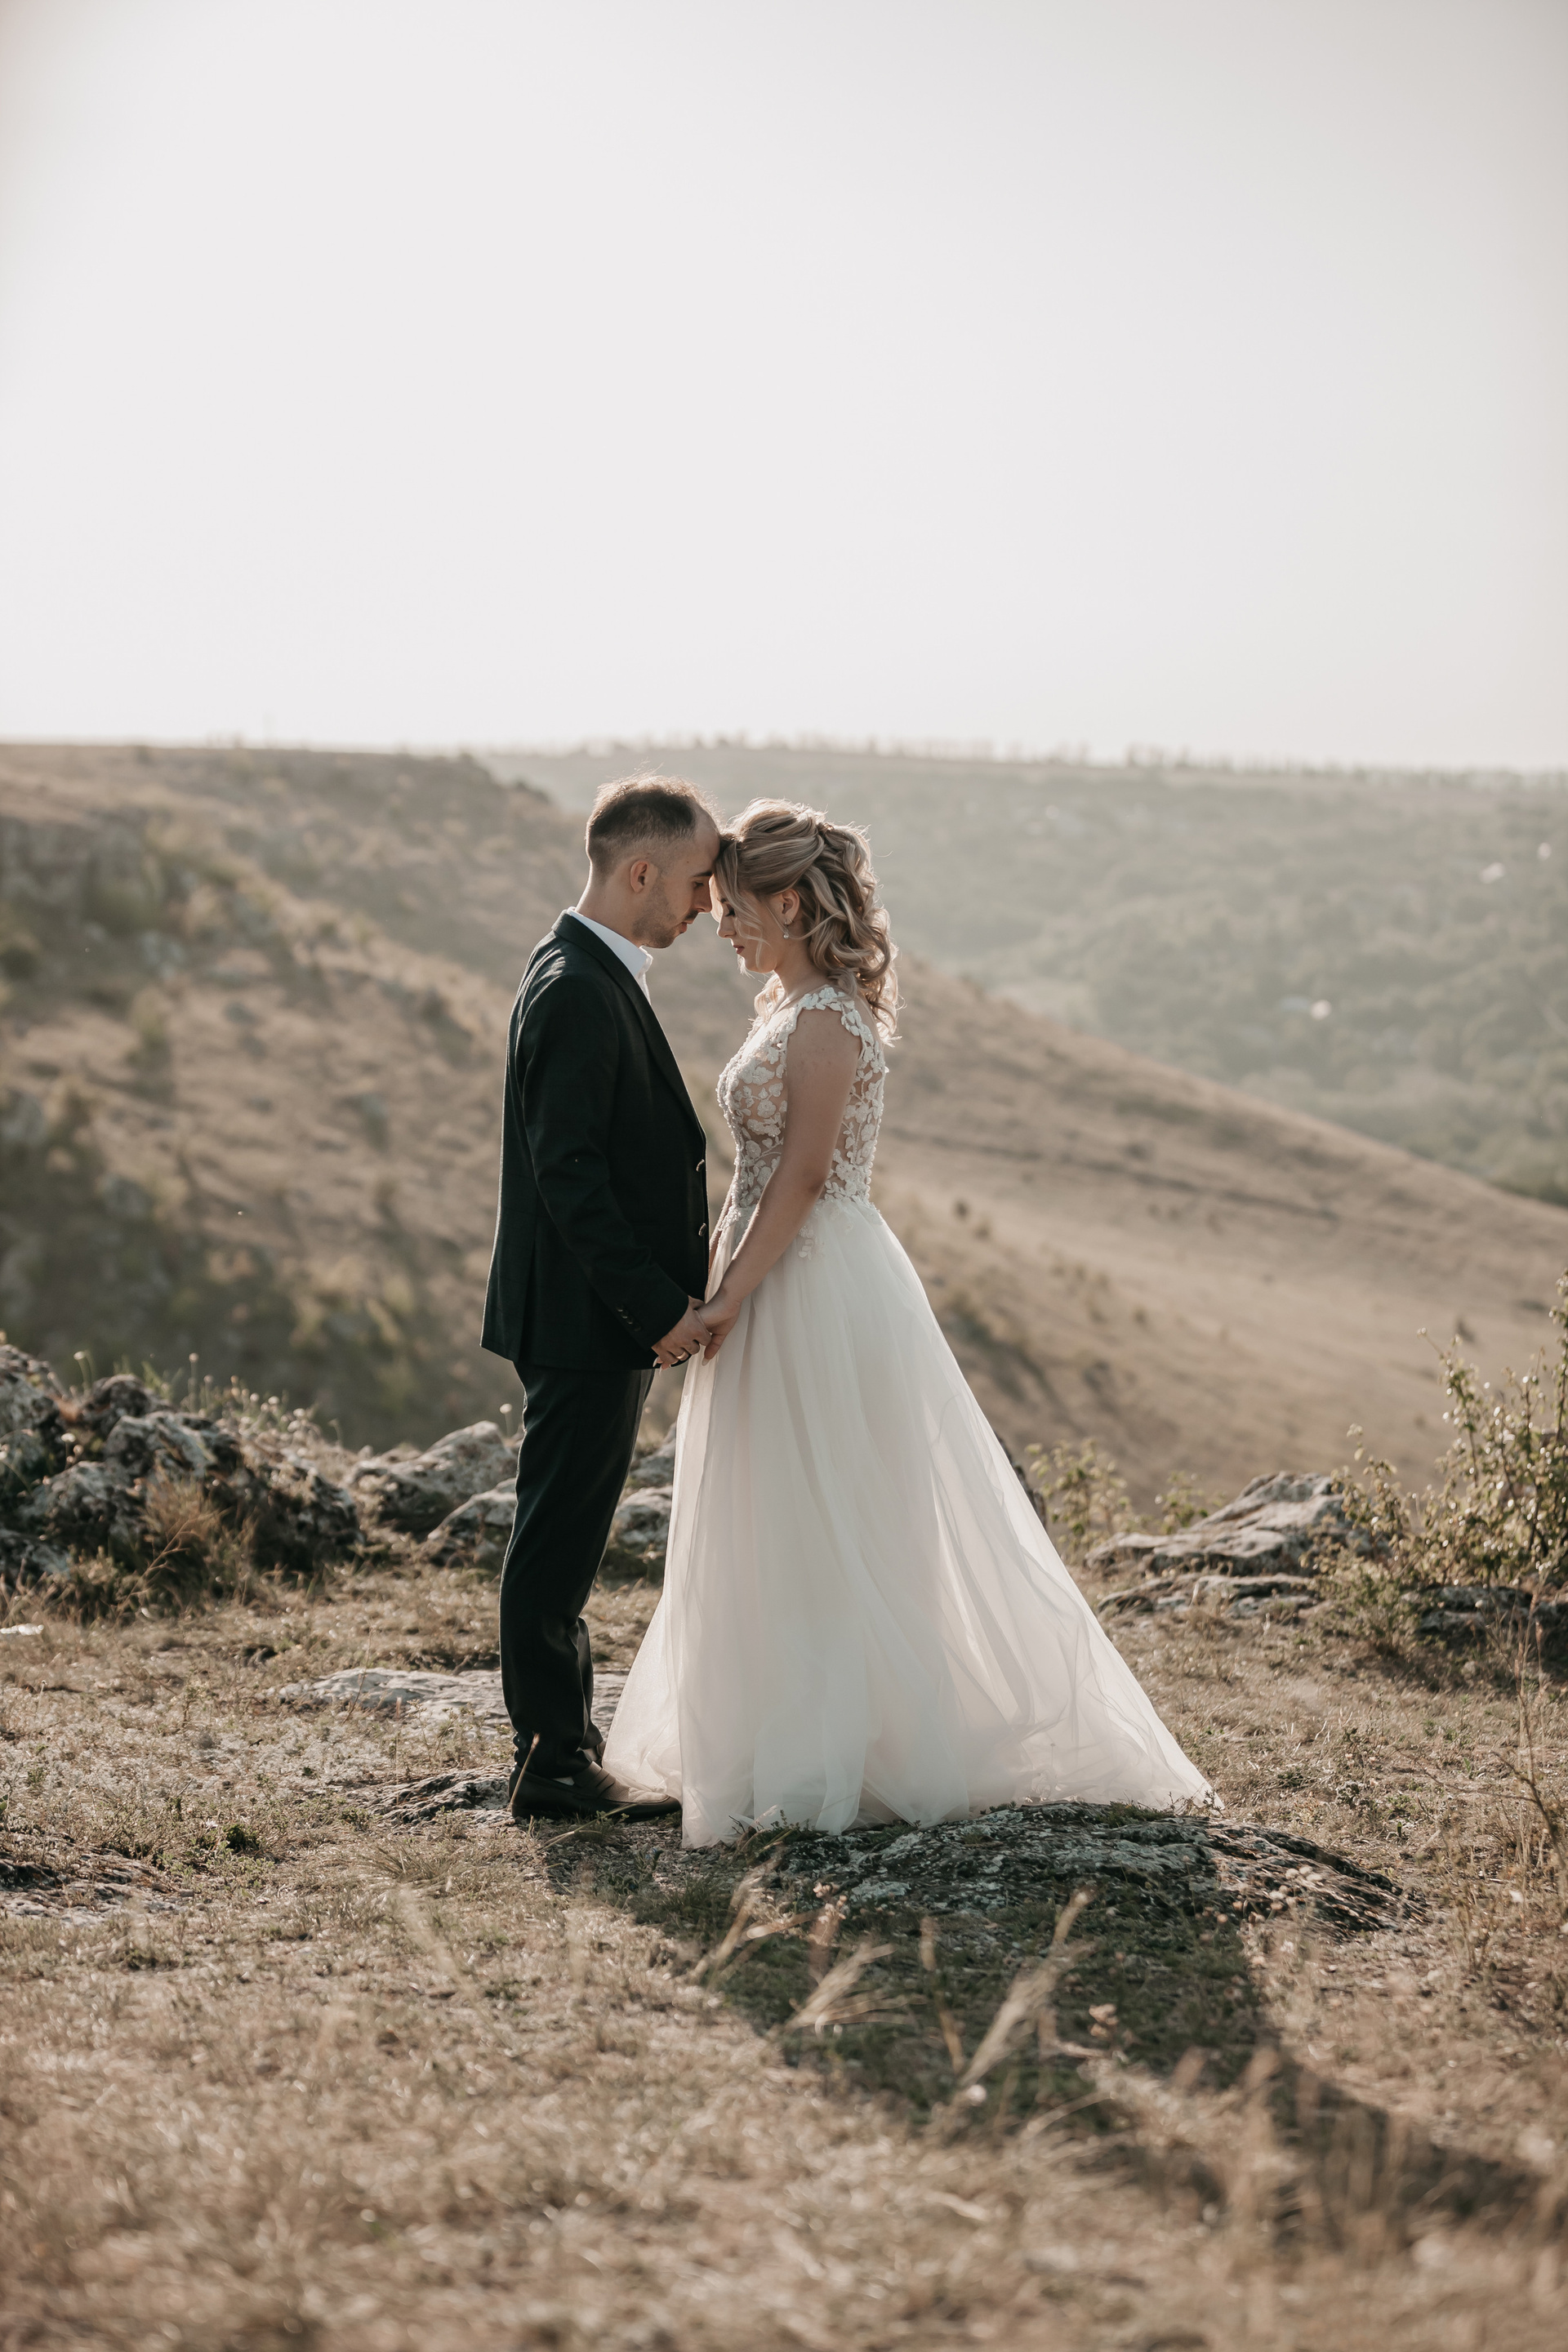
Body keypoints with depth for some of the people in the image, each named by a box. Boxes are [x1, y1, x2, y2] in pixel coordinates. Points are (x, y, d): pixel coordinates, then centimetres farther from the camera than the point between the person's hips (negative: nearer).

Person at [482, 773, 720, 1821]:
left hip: (607, 1313, 10)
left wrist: (675, 1286, 18)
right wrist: (658, 1307, -22)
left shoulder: (594, 976, 14)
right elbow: (568, 1173, -23)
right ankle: (555, 1762, 5)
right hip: (585, 1315, -10)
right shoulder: (576, 989, -18)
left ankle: (565, 1743, 24)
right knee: (560, 1539, -2)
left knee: (565, 1539, 15)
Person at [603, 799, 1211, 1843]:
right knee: (784, 1527, 15)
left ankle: (821, 1760, 7)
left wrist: (731, 1298, -20)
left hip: (815, 1288, -10)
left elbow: (802, 1174, -21)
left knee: (813, 1528, -2)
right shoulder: (797, 1006, 13)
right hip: (789, 1281, 10)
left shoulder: (824, 1023, -18)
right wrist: (729, 1287, 16)